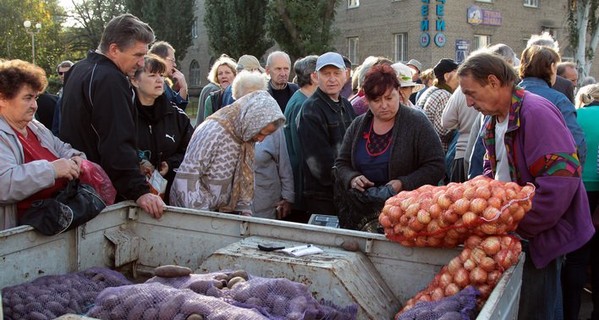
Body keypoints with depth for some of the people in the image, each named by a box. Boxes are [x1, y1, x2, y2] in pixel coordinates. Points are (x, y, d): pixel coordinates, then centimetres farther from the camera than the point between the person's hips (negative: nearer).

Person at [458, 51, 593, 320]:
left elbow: (562, 178, -28)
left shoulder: (535, 112, -21)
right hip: (513, 231, 9)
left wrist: (518, 225, -22)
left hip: (542, 235, -9)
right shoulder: (494, 120, 9)